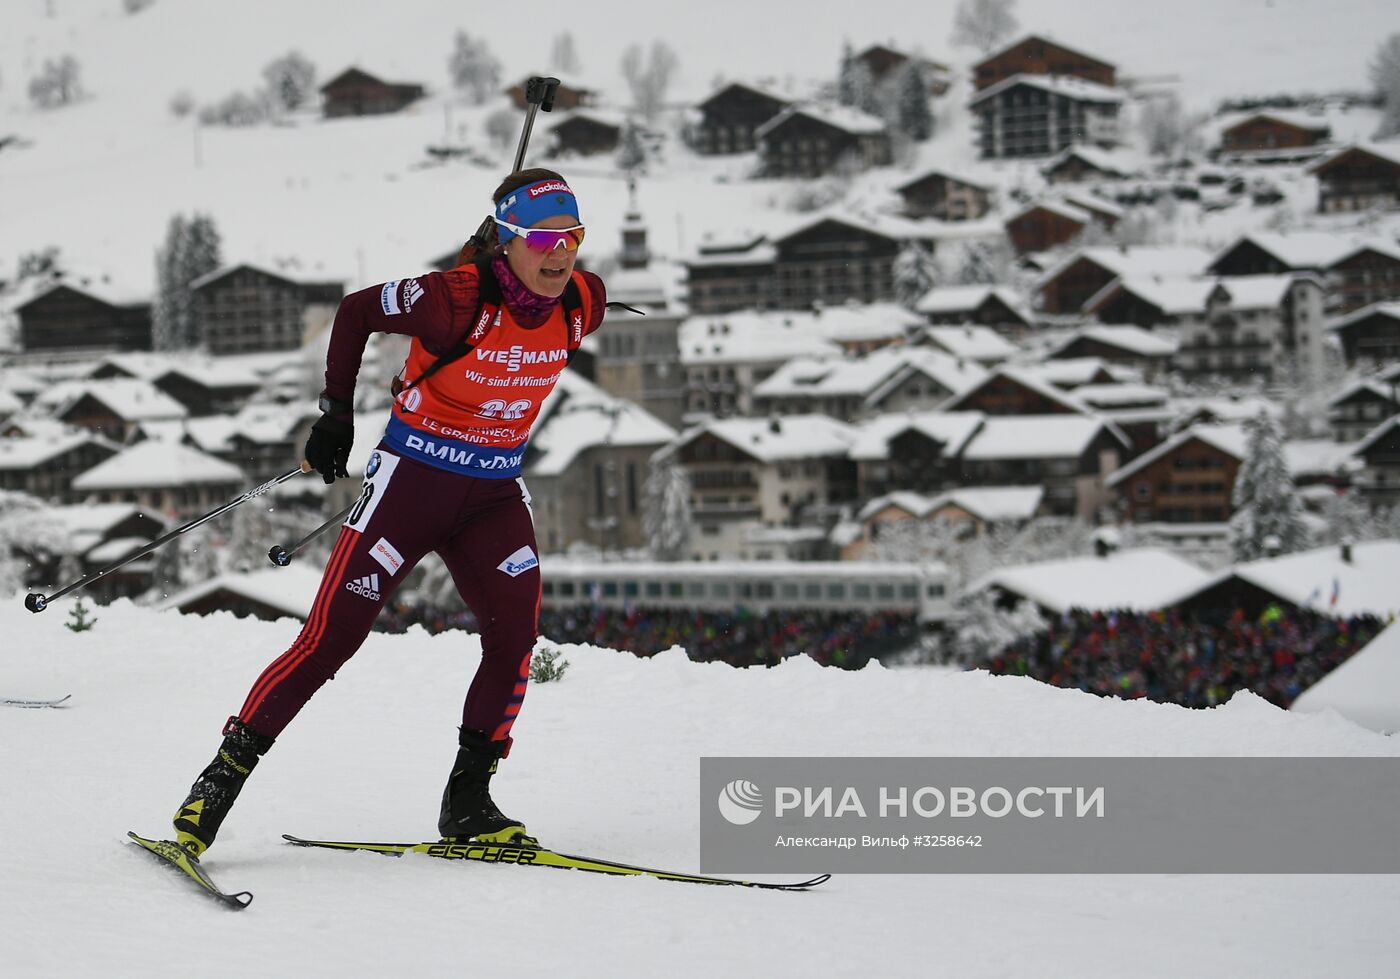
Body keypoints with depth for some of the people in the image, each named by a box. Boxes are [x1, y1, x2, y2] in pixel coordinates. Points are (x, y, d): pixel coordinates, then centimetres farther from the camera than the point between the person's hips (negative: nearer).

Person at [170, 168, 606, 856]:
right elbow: (356, 309, -7)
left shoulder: (584, 303, -7)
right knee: (333, 637, -8)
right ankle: (223, 777, 1)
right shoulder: (456, 300, -23)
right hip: (413, 476, -5)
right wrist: (336, 411, -5)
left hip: (495, 494, 5)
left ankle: (468, 802, -1)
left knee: (515, 632, -13)